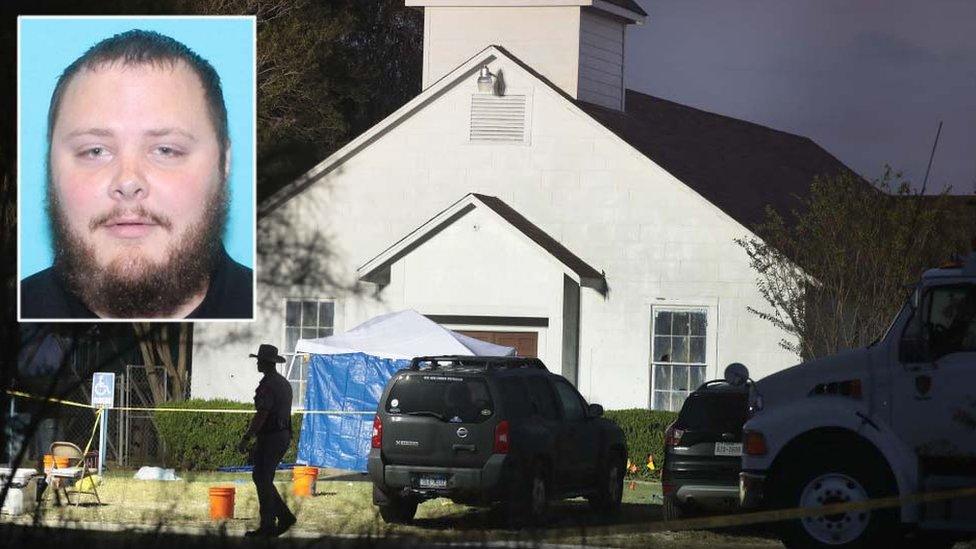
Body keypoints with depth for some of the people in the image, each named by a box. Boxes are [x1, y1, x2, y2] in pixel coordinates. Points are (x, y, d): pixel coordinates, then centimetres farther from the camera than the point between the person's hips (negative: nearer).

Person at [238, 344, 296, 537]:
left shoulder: (267, 385, -16)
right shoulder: (284, 383, 15)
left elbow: (261, 415, -22)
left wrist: (246, 438, -19)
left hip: (270, 438, -10)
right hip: (284, 436, 10)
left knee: (263, 480, -3)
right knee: (261, 477, 15)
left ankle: (267, 525, -2)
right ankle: (284, 516, 11)